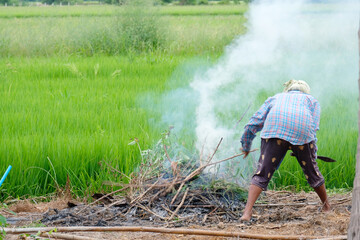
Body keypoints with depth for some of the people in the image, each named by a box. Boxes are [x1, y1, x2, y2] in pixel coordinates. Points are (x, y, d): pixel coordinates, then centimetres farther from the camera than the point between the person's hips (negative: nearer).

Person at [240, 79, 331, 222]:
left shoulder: (274, 99, 37)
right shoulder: (311, 100, 34)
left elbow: (254, 123, 32)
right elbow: (313, 128, 19)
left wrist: (246, 146, 44)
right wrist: (312, 153, 28)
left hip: (275, 130, 0)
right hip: (301, 131, 0)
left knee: (262, 173, -4)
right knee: (311, 171, 19)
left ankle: (247, 211, -18)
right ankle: (326, 206, 35)